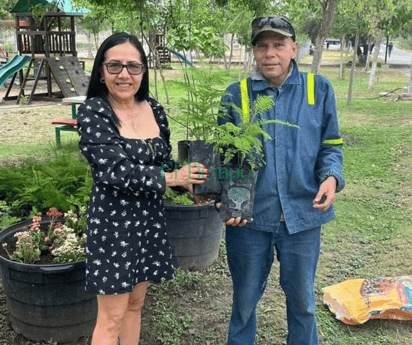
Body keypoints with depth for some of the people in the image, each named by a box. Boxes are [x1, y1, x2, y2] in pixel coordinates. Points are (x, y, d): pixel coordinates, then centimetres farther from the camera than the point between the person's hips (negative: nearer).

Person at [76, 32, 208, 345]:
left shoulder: (154, 109, 4)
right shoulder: (93, 111, -12)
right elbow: (113, 170, -21)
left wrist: (192, 184, -3)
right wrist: (170, 178, -15)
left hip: (150, 219, 6)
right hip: (113, 222, -5)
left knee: (135, 304, 19)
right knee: (112, 319, 3)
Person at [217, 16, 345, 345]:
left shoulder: (319, 90, 0)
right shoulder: (235, 95, -1)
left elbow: (330, 146, 6)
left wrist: (331, 177, -14)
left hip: (302, 214, 0)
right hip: (248, 216, 0)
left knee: (302, 300, 17)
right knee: (245, 299, 17)